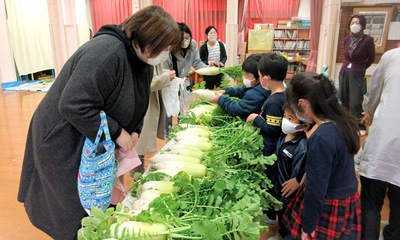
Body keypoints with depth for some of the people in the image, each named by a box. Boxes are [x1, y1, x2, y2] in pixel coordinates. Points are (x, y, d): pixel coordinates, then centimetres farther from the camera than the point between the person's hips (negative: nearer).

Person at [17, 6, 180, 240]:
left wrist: (134, 131, -4)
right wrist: (117, 132, -26)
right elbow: (73, 106, -33)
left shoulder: (143, 59, 2)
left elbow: (137, 101, 12)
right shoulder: (106, 52, -29)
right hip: (64, 144, -8)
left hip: (97, 141, 8)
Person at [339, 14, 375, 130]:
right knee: (343, 100, 11)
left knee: (355, 103, -8)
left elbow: (371, 58, 3)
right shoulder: (347, 39, 7)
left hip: (357, 74, -5)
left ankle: (360, 127, 8)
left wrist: (360, 68, 9)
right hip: (344, 72, 5)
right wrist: (347, 66, 16)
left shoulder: (367, 40, -8)